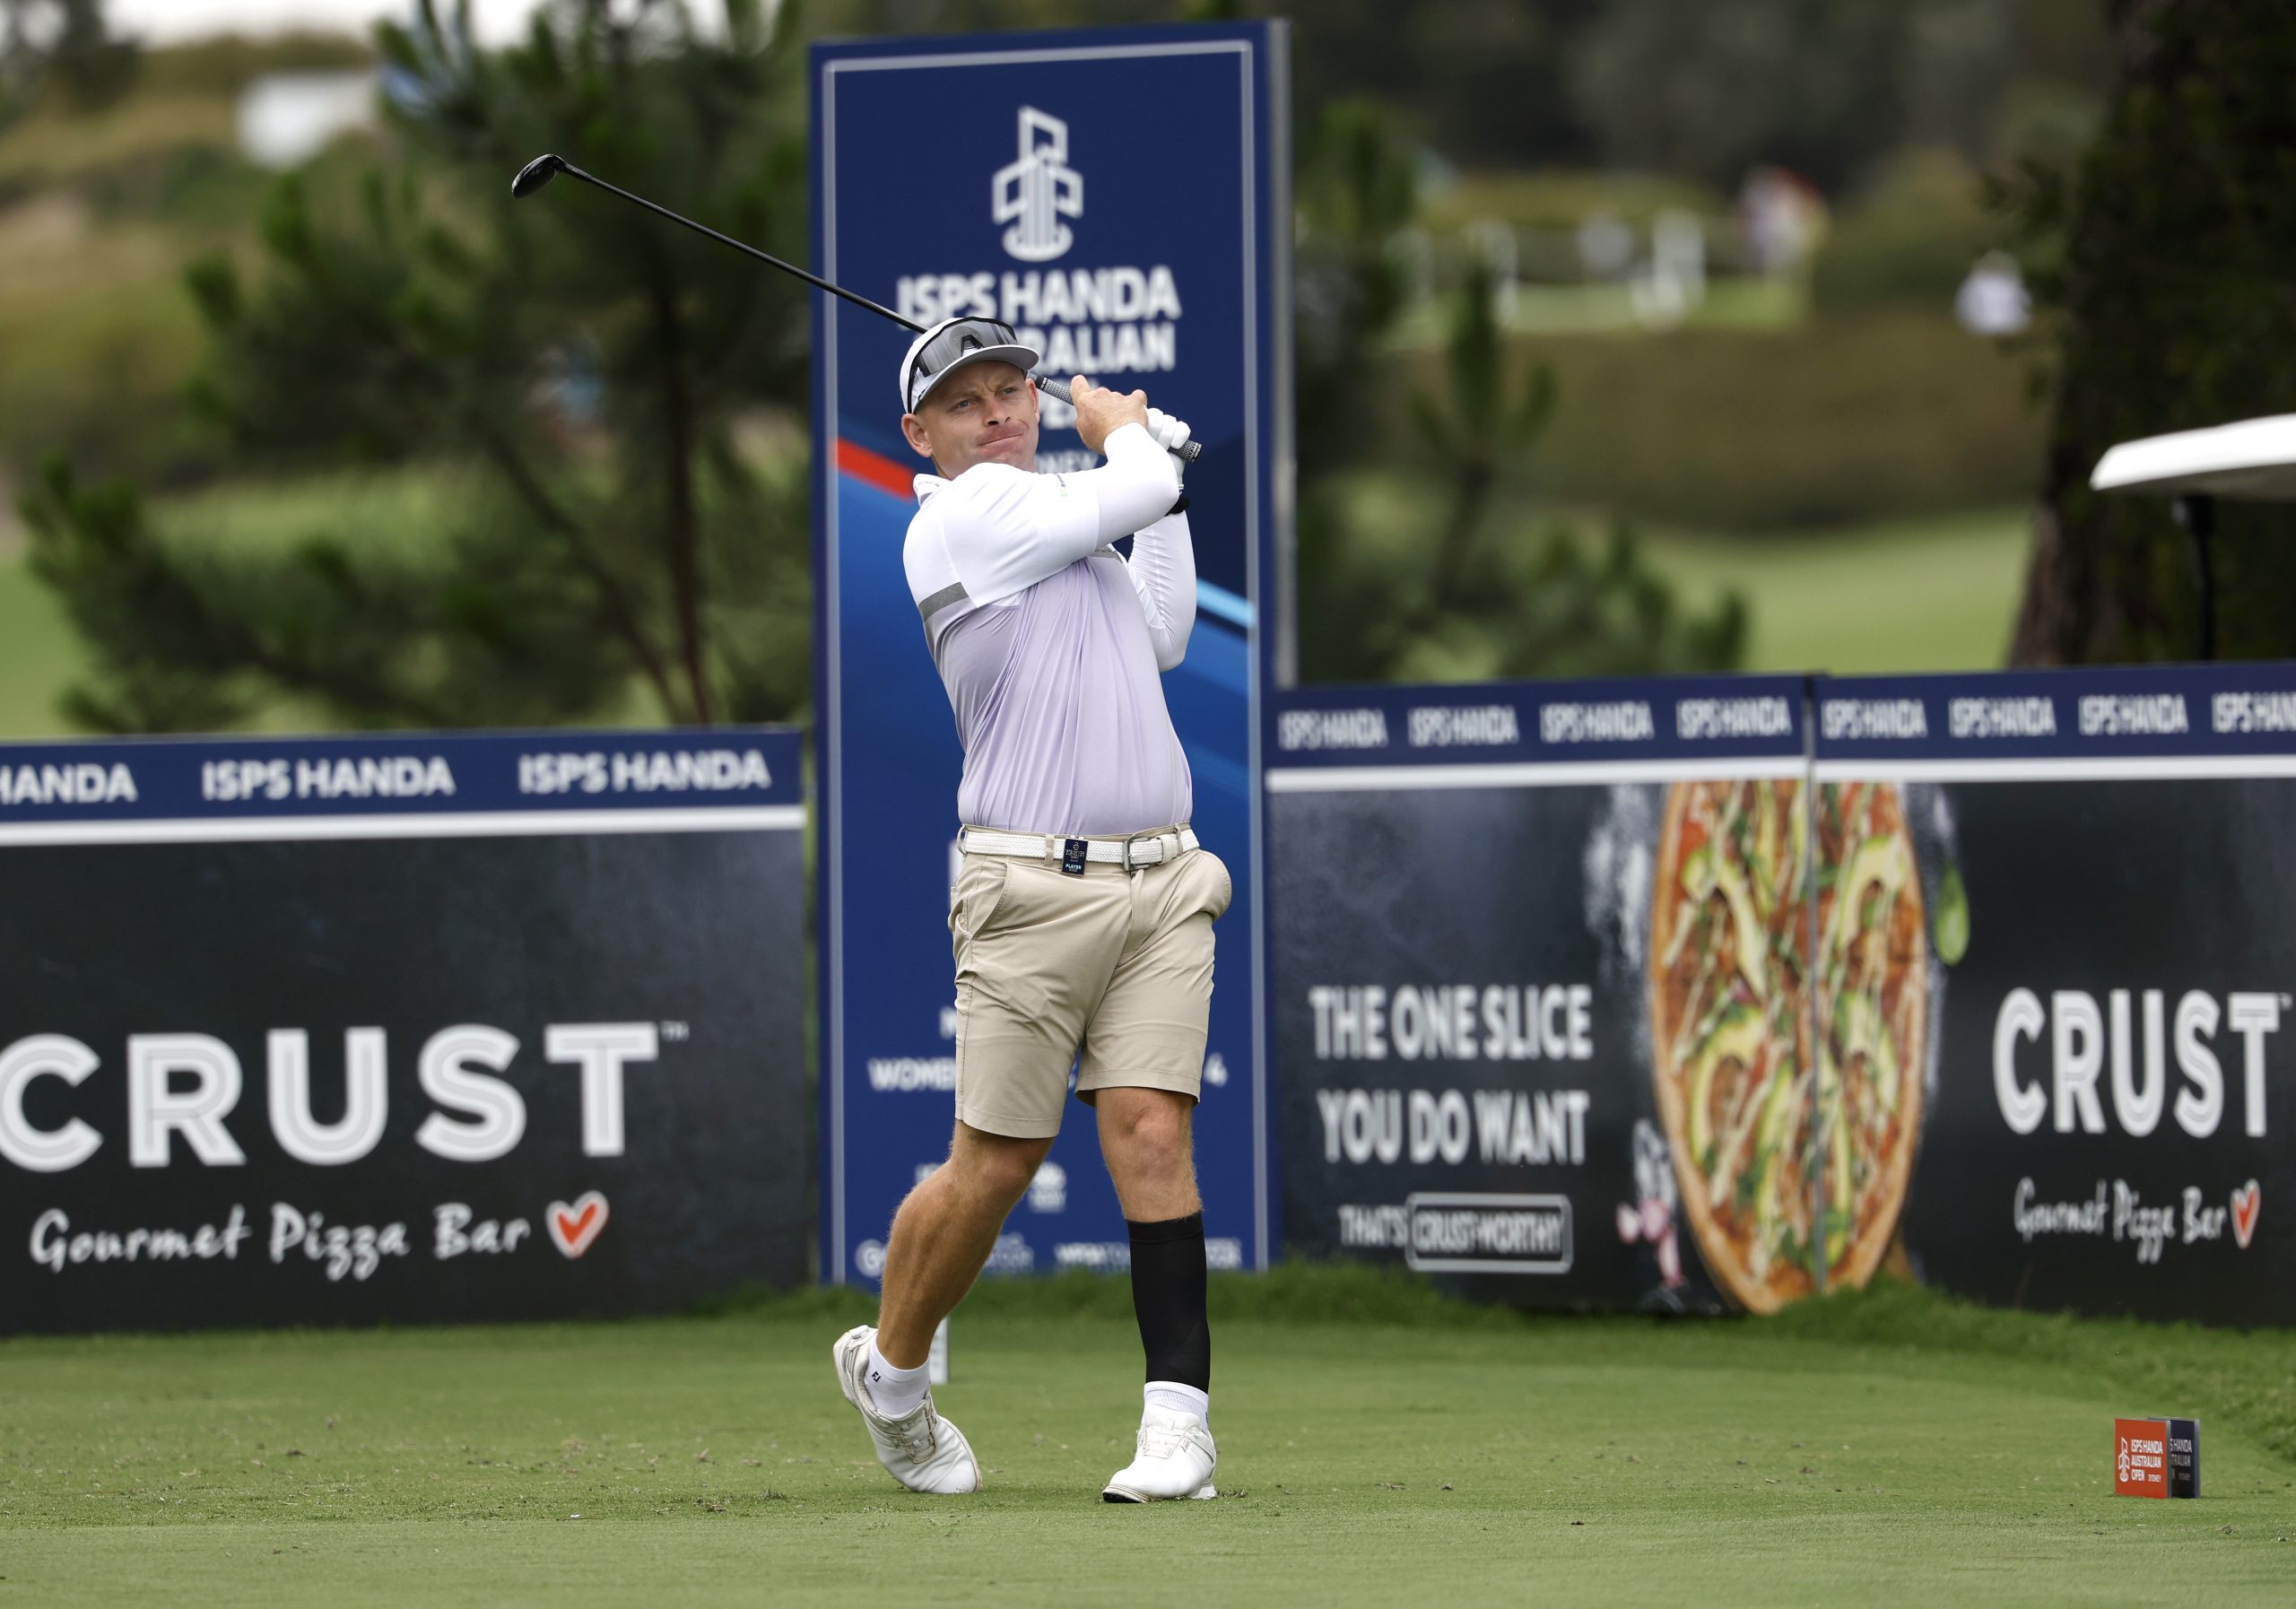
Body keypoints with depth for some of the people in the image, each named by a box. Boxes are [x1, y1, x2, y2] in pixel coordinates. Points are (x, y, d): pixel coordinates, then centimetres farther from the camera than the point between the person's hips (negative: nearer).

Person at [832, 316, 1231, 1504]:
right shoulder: (968, 515, -5)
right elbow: (1132, 493, -8)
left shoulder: (1050, 521, 22)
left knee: (1150, 1133, -9)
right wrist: (1125, 433, 14)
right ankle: (889, 1370, 22)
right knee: (995, 1163, -2)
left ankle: (1177, 1418, -14)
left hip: (1160, 882, 6)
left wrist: (1156, 473, 26)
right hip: (1035, 892, -6)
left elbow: (1163, 637, 30)